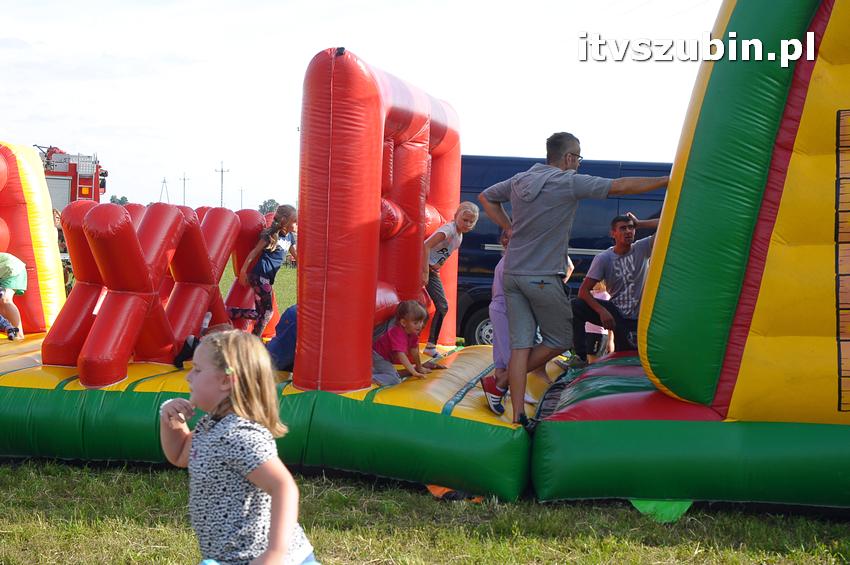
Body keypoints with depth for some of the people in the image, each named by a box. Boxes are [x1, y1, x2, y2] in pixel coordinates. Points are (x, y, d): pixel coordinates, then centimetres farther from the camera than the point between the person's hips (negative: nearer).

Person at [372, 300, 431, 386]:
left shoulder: (413, 332, -4)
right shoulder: (398, 334, -32)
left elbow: (414, 350, 8)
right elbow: (401, 355, -38)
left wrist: (419, 367, 15)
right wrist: (414, 372, -41)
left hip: (387, 357, 10)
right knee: (395, 380, -28)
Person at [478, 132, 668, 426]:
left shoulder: (520, 180, 10)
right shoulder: (570, 182, -10)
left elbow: (485, 198, 24)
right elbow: (621, 186, -9)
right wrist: (667, 181, -2)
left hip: (512, 275, 7)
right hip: (542, 278, -7)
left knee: (520, 344, 4)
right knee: (560, 340, 10)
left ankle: (518, 417, 1)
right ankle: (501, 382, 6)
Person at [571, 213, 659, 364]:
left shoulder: (642, 248, -7)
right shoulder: (603, 258, -10)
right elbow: (584, 290, -13)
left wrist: (638, 224, -12)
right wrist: (602, 311, -27)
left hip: (637, 318, 0)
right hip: (615, 312, 0)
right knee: (575, 306, -23)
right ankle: (581, 356, -17)